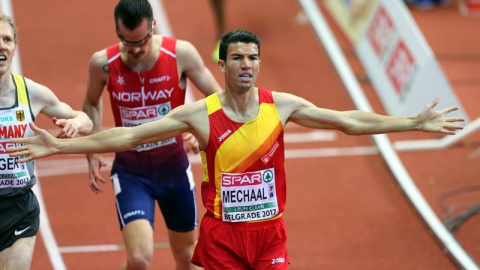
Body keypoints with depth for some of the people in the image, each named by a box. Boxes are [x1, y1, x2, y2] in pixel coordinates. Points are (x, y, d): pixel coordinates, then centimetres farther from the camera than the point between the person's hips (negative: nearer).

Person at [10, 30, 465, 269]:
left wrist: (415, 123, -2)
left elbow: (350, 121, 1)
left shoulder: (281, 105, -3)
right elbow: (129, 135, -10)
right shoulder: (200, 114, -9)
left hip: (269, 232, 2)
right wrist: (60, 145, -16)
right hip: (222, 233, -2)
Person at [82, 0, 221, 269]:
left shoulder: (181, 54, -15)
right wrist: (93, 154, -1)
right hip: (130, 172, -2)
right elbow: (92, 103, 9)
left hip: (174, 167, 2)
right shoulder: (103, 63, -12)